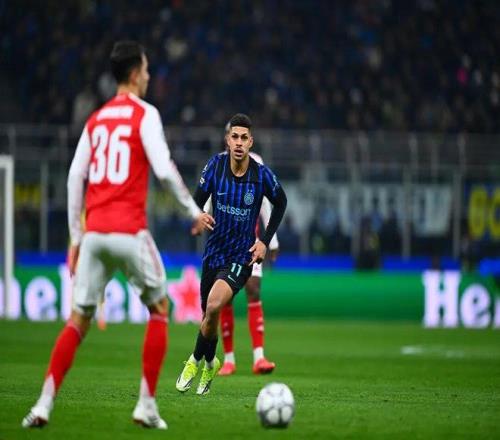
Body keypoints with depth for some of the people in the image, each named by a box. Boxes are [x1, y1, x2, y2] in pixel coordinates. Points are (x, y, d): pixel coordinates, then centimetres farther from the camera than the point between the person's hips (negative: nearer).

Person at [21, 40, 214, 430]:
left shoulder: (96, 119, 16)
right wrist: (194, 210, 0)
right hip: (129, 231, -5)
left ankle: (45, 404, -5)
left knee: (79, 319, 7)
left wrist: (76, 236, 17)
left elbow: (75, 177, 13)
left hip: (94, 233, 5)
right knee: (159, 309, 11)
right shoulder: (145, 114, -1)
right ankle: (147, 404, 3)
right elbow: (164, 168, -11)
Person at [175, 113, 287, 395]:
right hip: (214, 252, 3)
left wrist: (265, 241, 1)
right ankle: (210, 362, 43)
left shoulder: (262, 175, -12)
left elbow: (281, 203, 7)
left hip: (242, 256, -3)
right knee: (208, 314, 14)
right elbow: (198, 200, -3)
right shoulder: (216, 165, -8)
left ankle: (197, 360, -1)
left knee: (214, 306, -25)